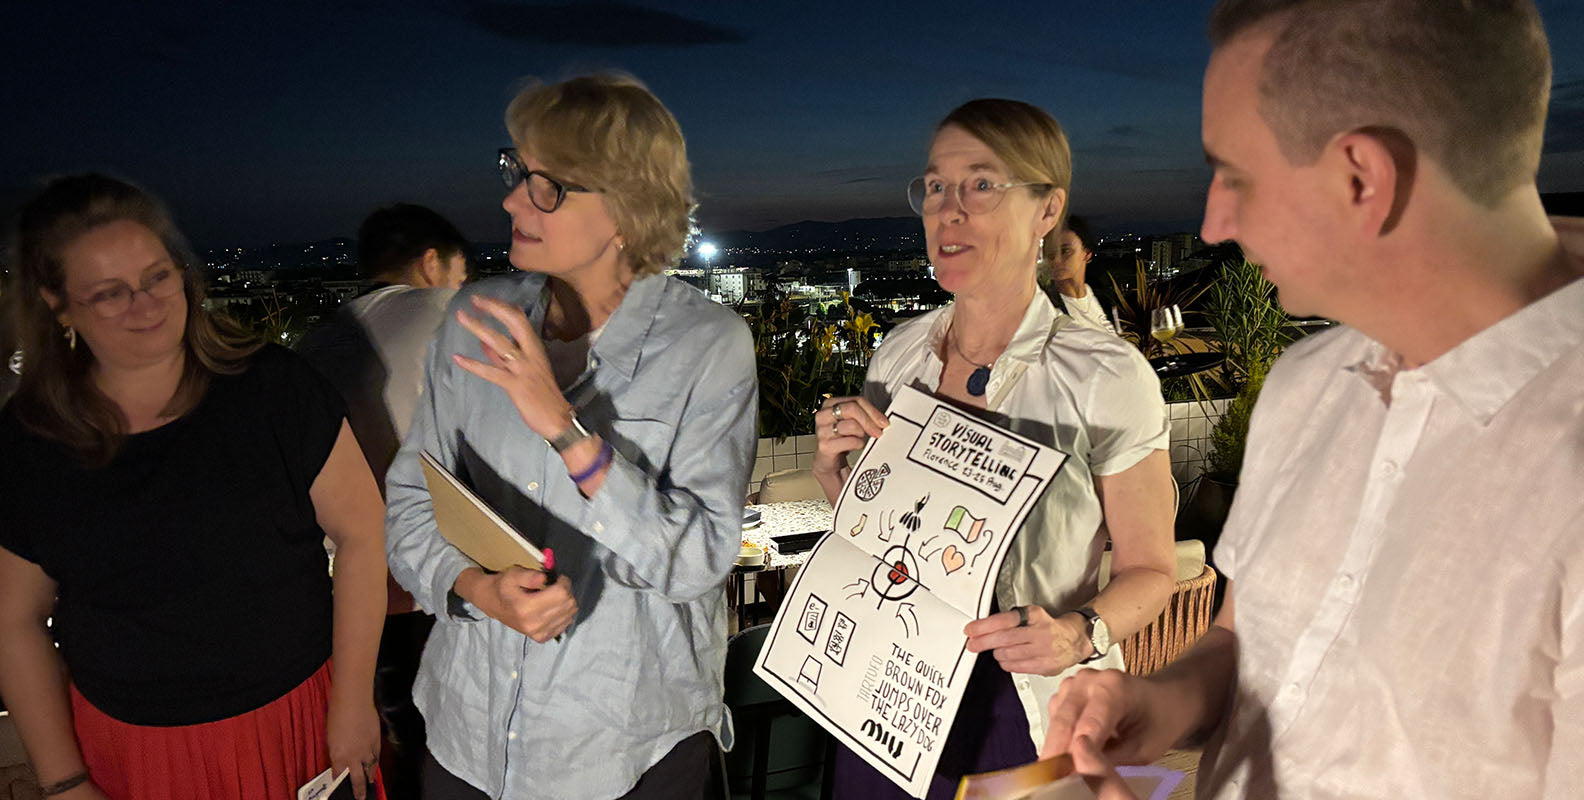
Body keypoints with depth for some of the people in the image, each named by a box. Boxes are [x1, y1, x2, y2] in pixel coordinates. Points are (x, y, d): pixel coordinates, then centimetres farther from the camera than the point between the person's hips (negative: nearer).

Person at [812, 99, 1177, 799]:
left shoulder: (1107, 376, -16)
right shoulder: (899, 352, -2)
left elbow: (1149, 569, -6)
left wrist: (1079, 635, -24)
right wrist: (833, 470, -9)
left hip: (1029, 715, -4)